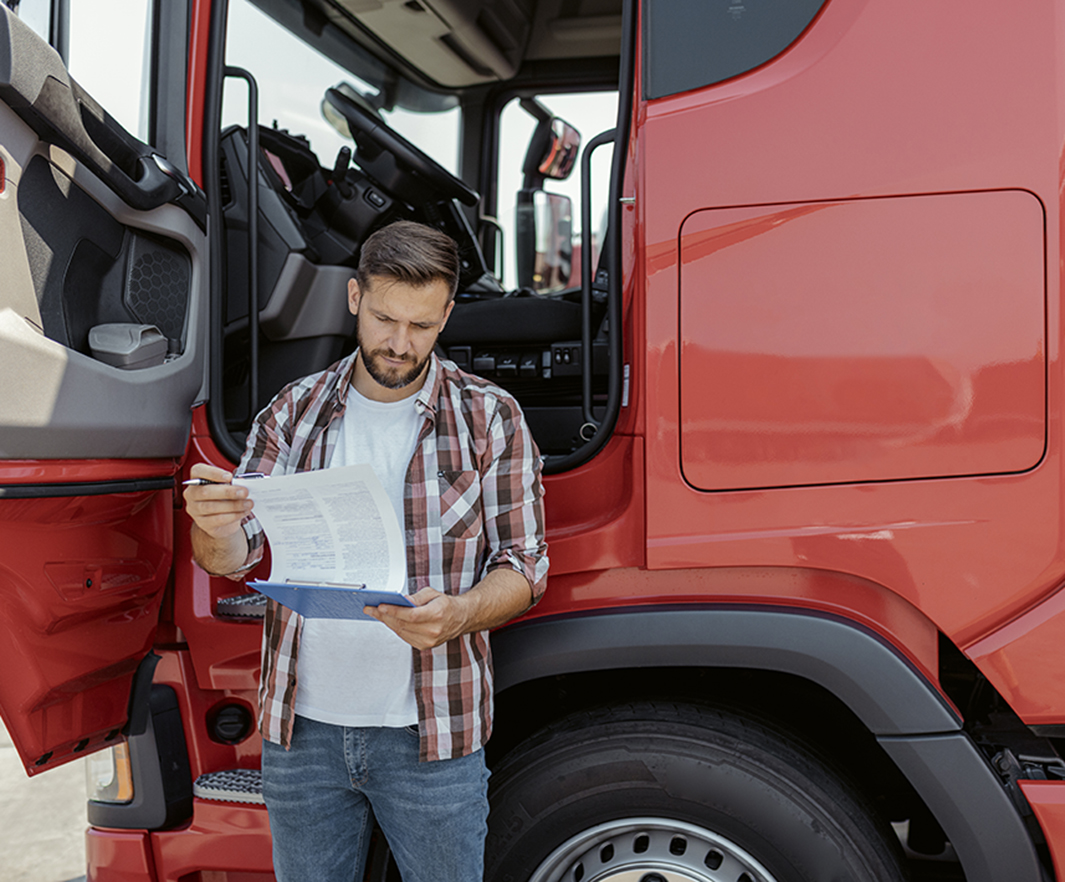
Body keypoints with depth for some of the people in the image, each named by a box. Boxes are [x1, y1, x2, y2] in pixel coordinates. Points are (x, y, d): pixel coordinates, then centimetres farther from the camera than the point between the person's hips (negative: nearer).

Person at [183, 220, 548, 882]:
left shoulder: (491, 418, -2)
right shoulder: (294, 412, 3)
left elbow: (524, 566, -2)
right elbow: (232, 559, 4)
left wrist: (457, 614, -23)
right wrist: (215, 531, -21)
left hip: (431, 734, -2)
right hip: (302, 728, 2)